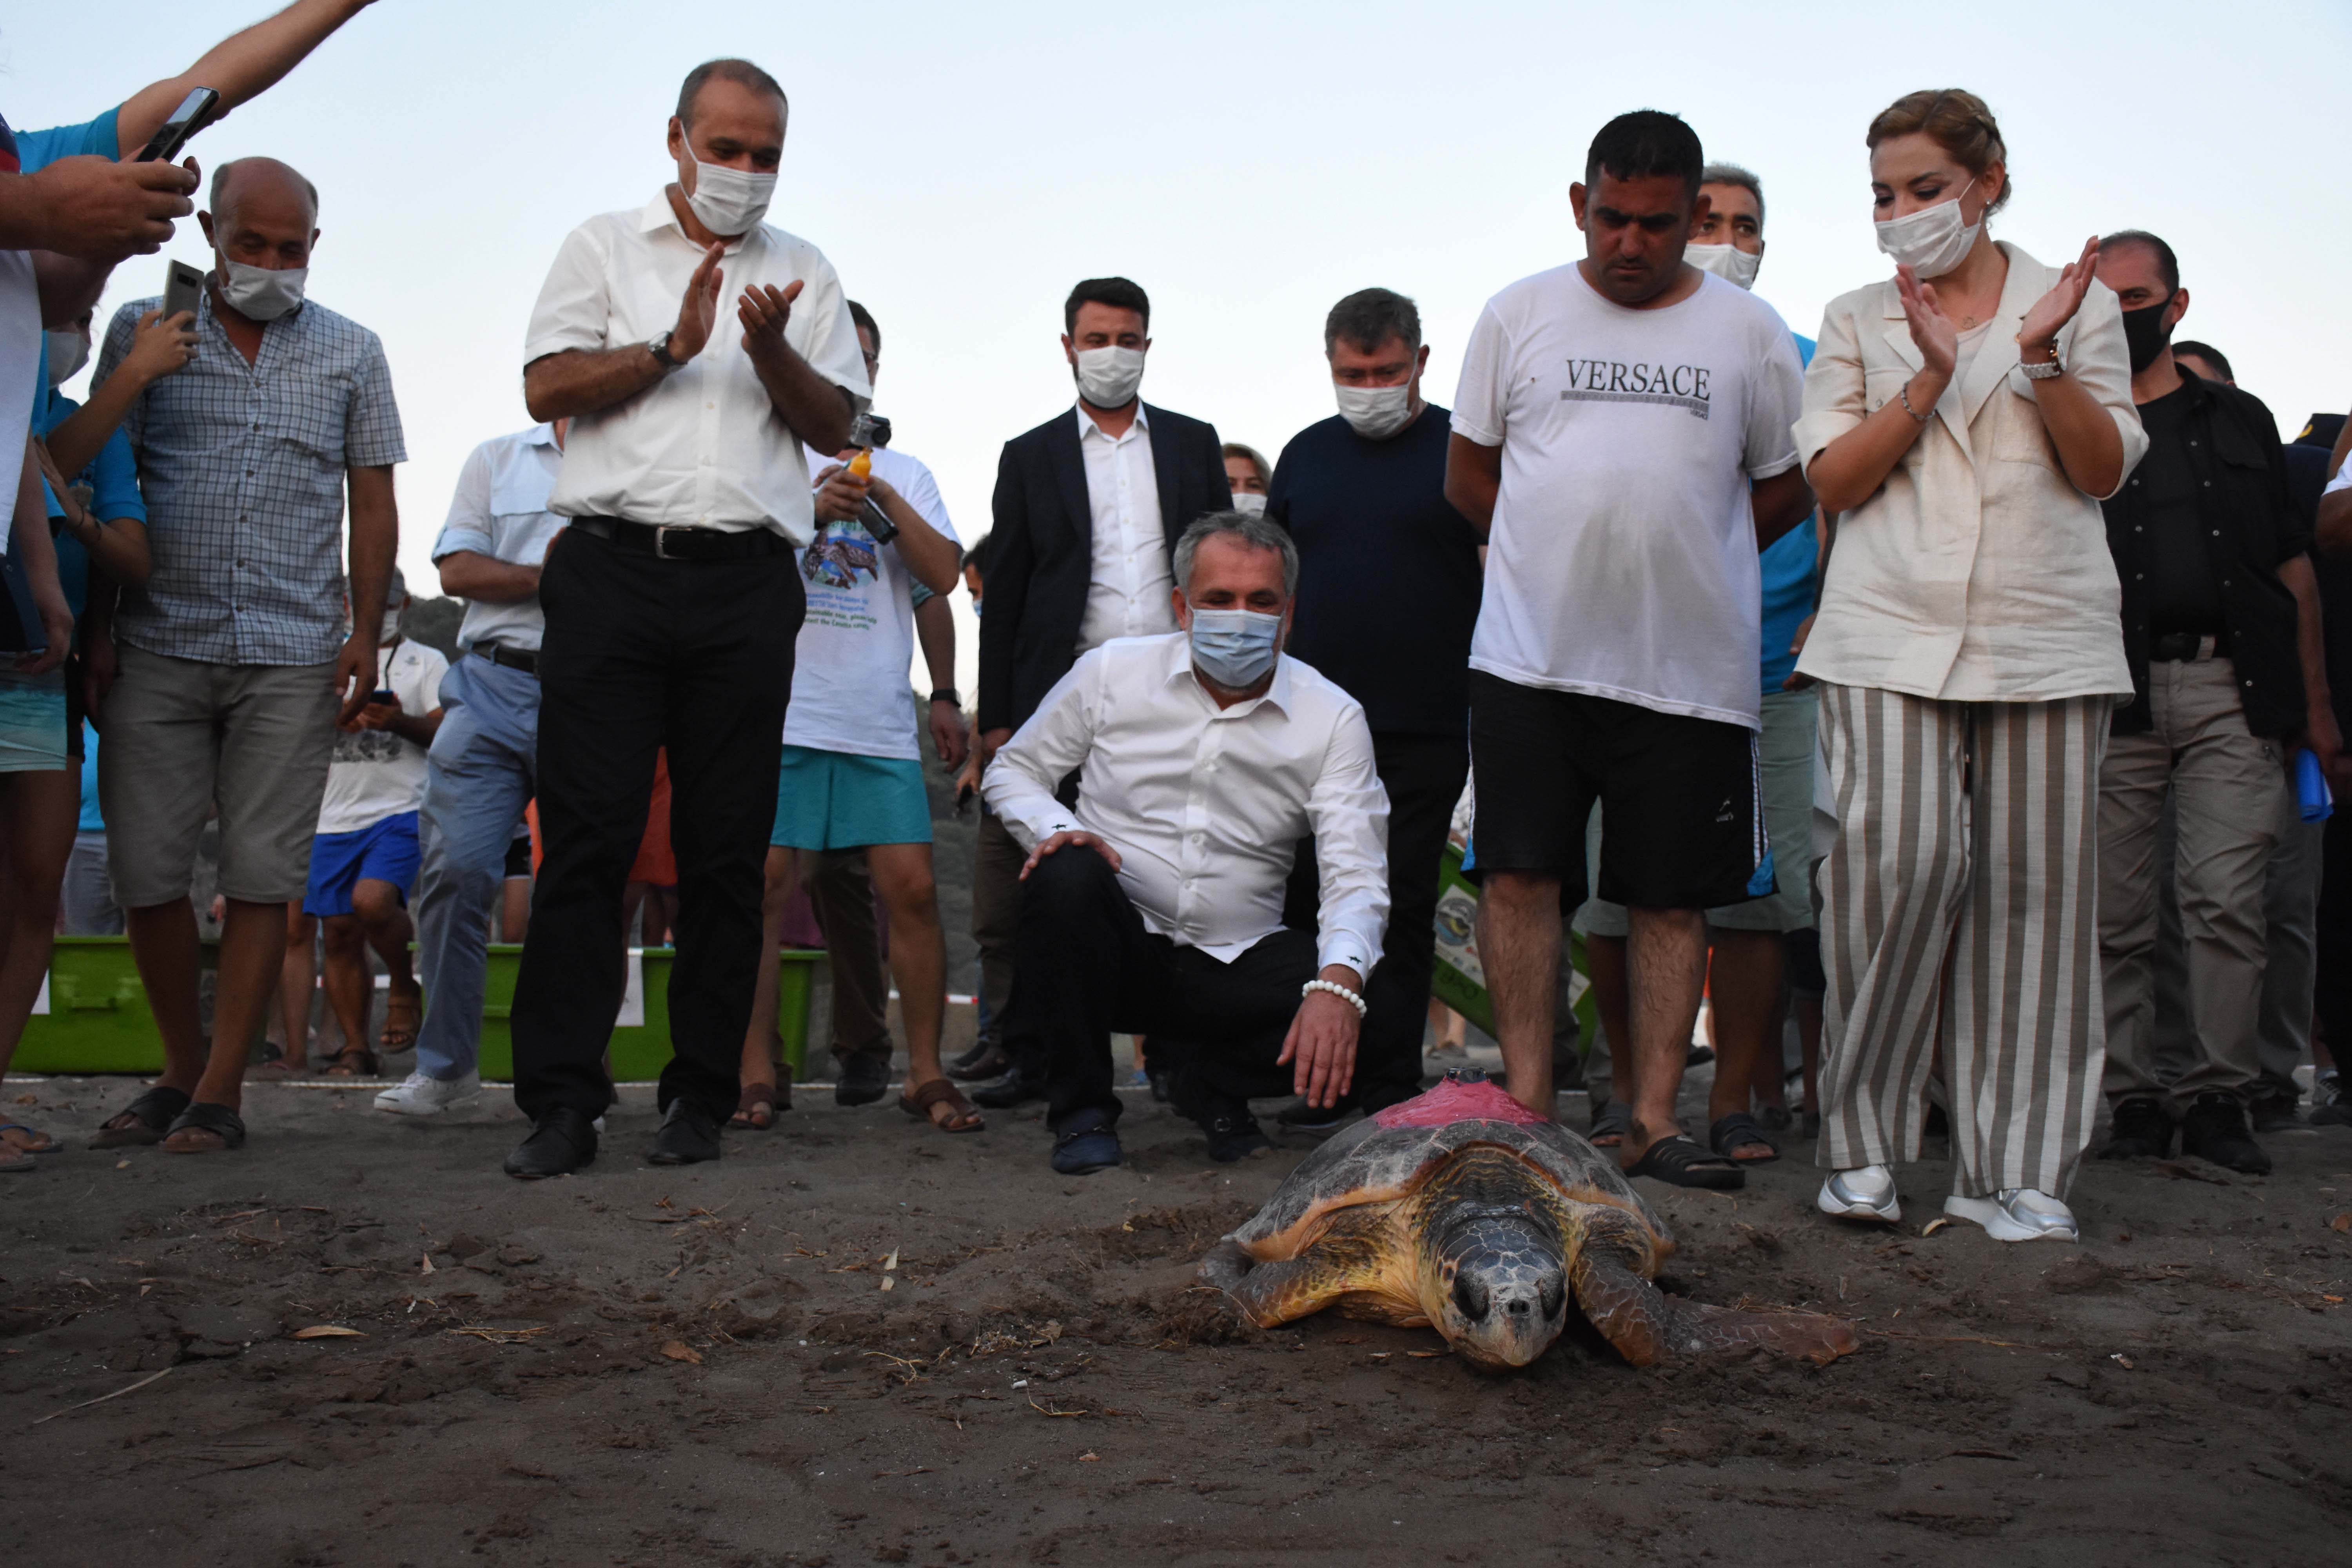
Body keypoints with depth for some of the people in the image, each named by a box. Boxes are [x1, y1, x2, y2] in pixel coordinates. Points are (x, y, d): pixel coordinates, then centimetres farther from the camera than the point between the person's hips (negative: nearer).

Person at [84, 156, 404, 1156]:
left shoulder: (351, 352, 11)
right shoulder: (144, 329, 8)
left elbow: (373, 503, 10)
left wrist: (365, 638, 1)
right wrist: (97, 627, 1)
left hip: (294, 656, 0)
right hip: (158, 649, 0)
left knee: (262, 874, -2)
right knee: (145, 868, 0)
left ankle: (219, 1093, 5)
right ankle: (181, 1069, 17)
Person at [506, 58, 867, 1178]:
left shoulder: (804, 273, 19)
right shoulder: (606, 247, 15)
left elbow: (836, 426, 11)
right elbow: (546, 387, 4)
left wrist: (772, 352, -6)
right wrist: (673, 348, -5)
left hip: (747, 581, 2)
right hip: (613, 569, -1)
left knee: (726, 848, 1)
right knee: (587, 835, -7)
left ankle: (701, 1097, 8)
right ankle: (560, 1102, -4)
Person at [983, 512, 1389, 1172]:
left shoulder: (1333, 717, -2)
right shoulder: (1110, 672, 0)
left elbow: (1357, 875, -10)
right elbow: (1013, 770, 10)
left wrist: (1339, 984, -30)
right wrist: (1055, 829, -15)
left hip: (1234, 966, 1)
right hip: (1114, 947, -1)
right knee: (1067, 876, -34)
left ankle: (1214, 1082, 7)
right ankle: (1082, 1107, -13)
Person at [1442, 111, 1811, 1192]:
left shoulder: (1750, 332, 6)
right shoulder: (1520, 314, 7)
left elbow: (1785, 492, 14)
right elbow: (1468, 476, 12)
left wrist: (1679, 564, 9)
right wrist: (1562, 559, 7)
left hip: (1690, 668, 0)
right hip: (1529, 654, 0)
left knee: (1672, 896, 3)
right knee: (1520, 871, -4)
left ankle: (1655, 1122, 10)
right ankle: (1529, 1106, 5)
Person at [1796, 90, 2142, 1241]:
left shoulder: (2080, 305, 13)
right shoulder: (1858, 320, 14)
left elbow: (2105, 472, 5)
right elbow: (1832, 480, 3)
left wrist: (2045, 361, -9)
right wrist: (1930, 378, -9)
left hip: (2045, 638, 1)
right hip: (1890, 637, -1)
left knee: (2032, 887, -2)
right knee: (1895, 865, -14)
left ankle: (2010, 1167, 5)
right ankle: (1861, 1145, -2)